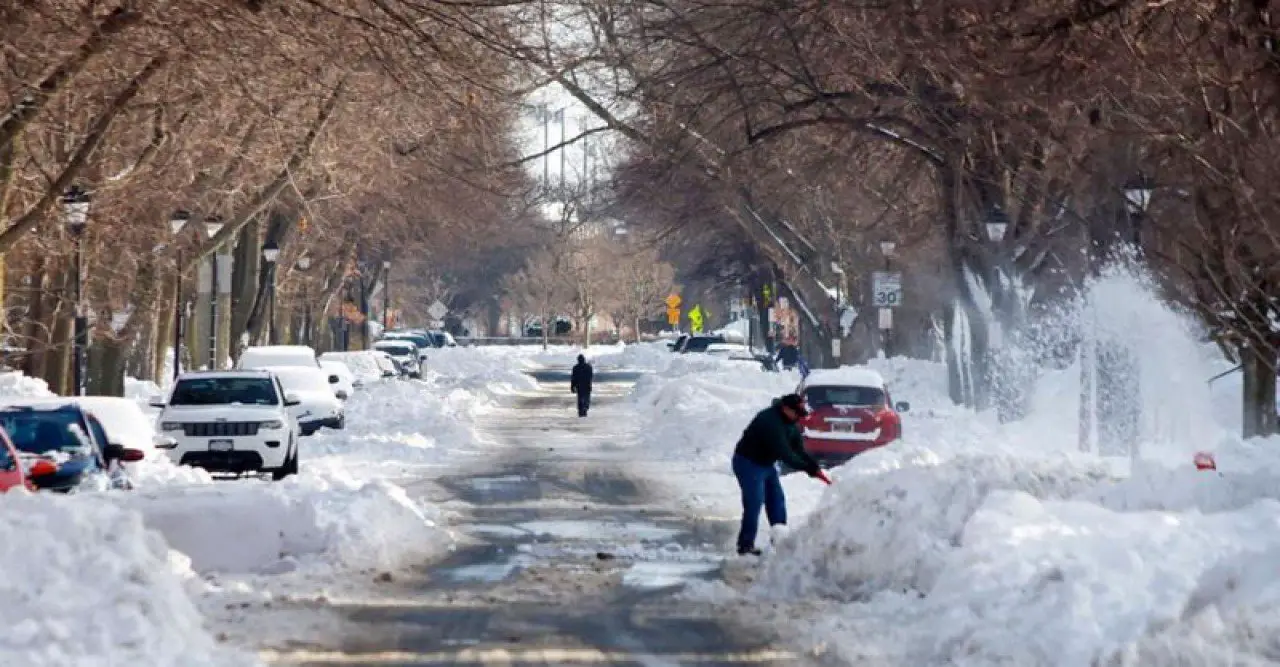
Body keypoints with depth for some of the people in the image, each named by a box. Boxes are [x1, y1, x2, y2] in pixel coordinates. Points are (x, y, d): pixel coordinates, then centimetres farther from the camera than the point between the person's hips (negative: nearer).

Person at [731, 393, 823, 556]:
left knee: (777, 501, 11)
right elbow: (784, 453, -33)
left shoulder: (791, 423, 0)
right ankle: (746, 545, -6)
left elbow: (799, 449, 0)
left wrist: (815, 468, -14)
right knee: (754, 503, -12)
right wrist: (809, 468, -28)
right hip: (748, 463, -10)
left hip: (767, 463, 10)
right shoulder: (770, 421, -31)